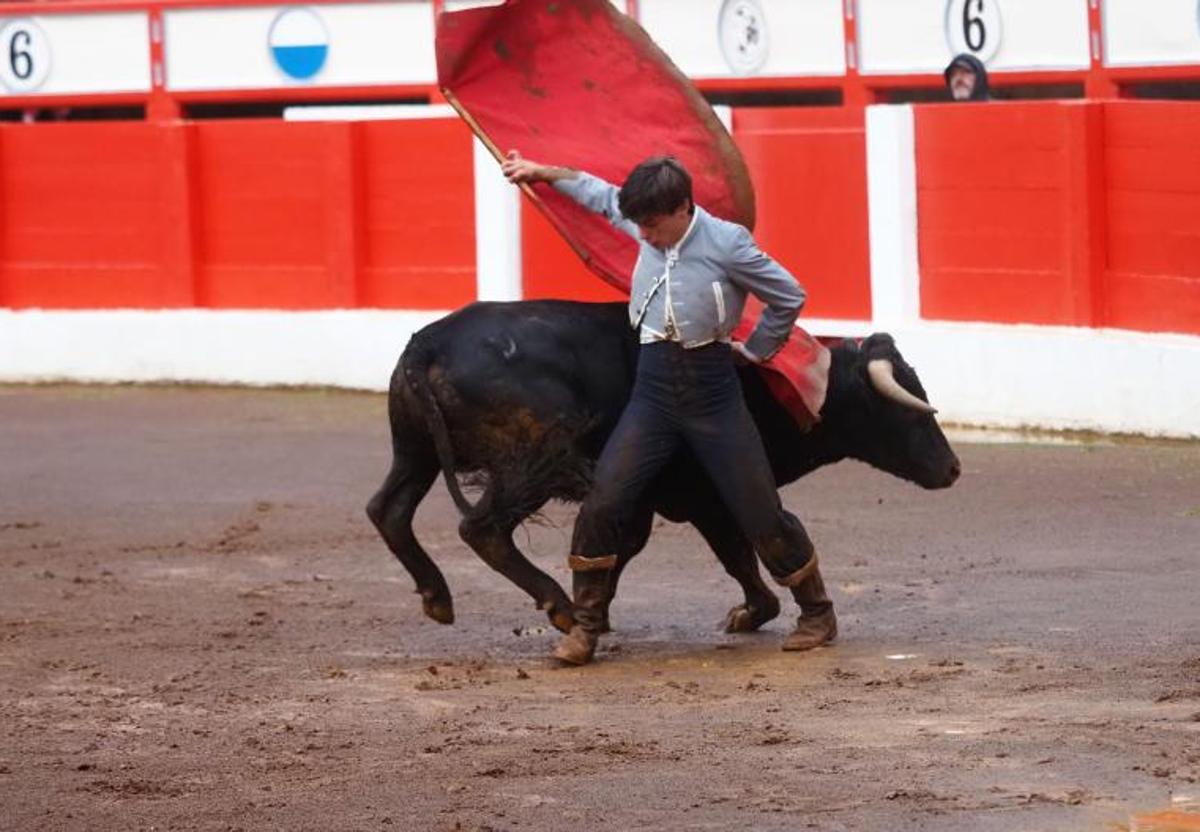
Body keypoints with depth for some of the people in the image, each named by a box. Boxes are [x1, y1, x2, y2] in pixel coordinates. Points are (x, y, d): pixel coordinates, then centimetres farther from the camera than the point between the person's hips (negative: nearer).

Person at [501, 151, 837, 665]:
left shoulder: (728, 244, -13)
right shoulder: (646, 225, 1)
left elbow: (790, 297, -1)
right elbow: (603, 195, 22)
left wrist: (755, 350, 5)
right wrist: (543, 173, 25)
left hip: (713, 391, -4)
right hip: (654, 390, 4)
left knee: (760, 513, 2)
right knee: (603, 503, -9)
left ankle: (817, 615, 20)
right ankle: (585, 626, 1)